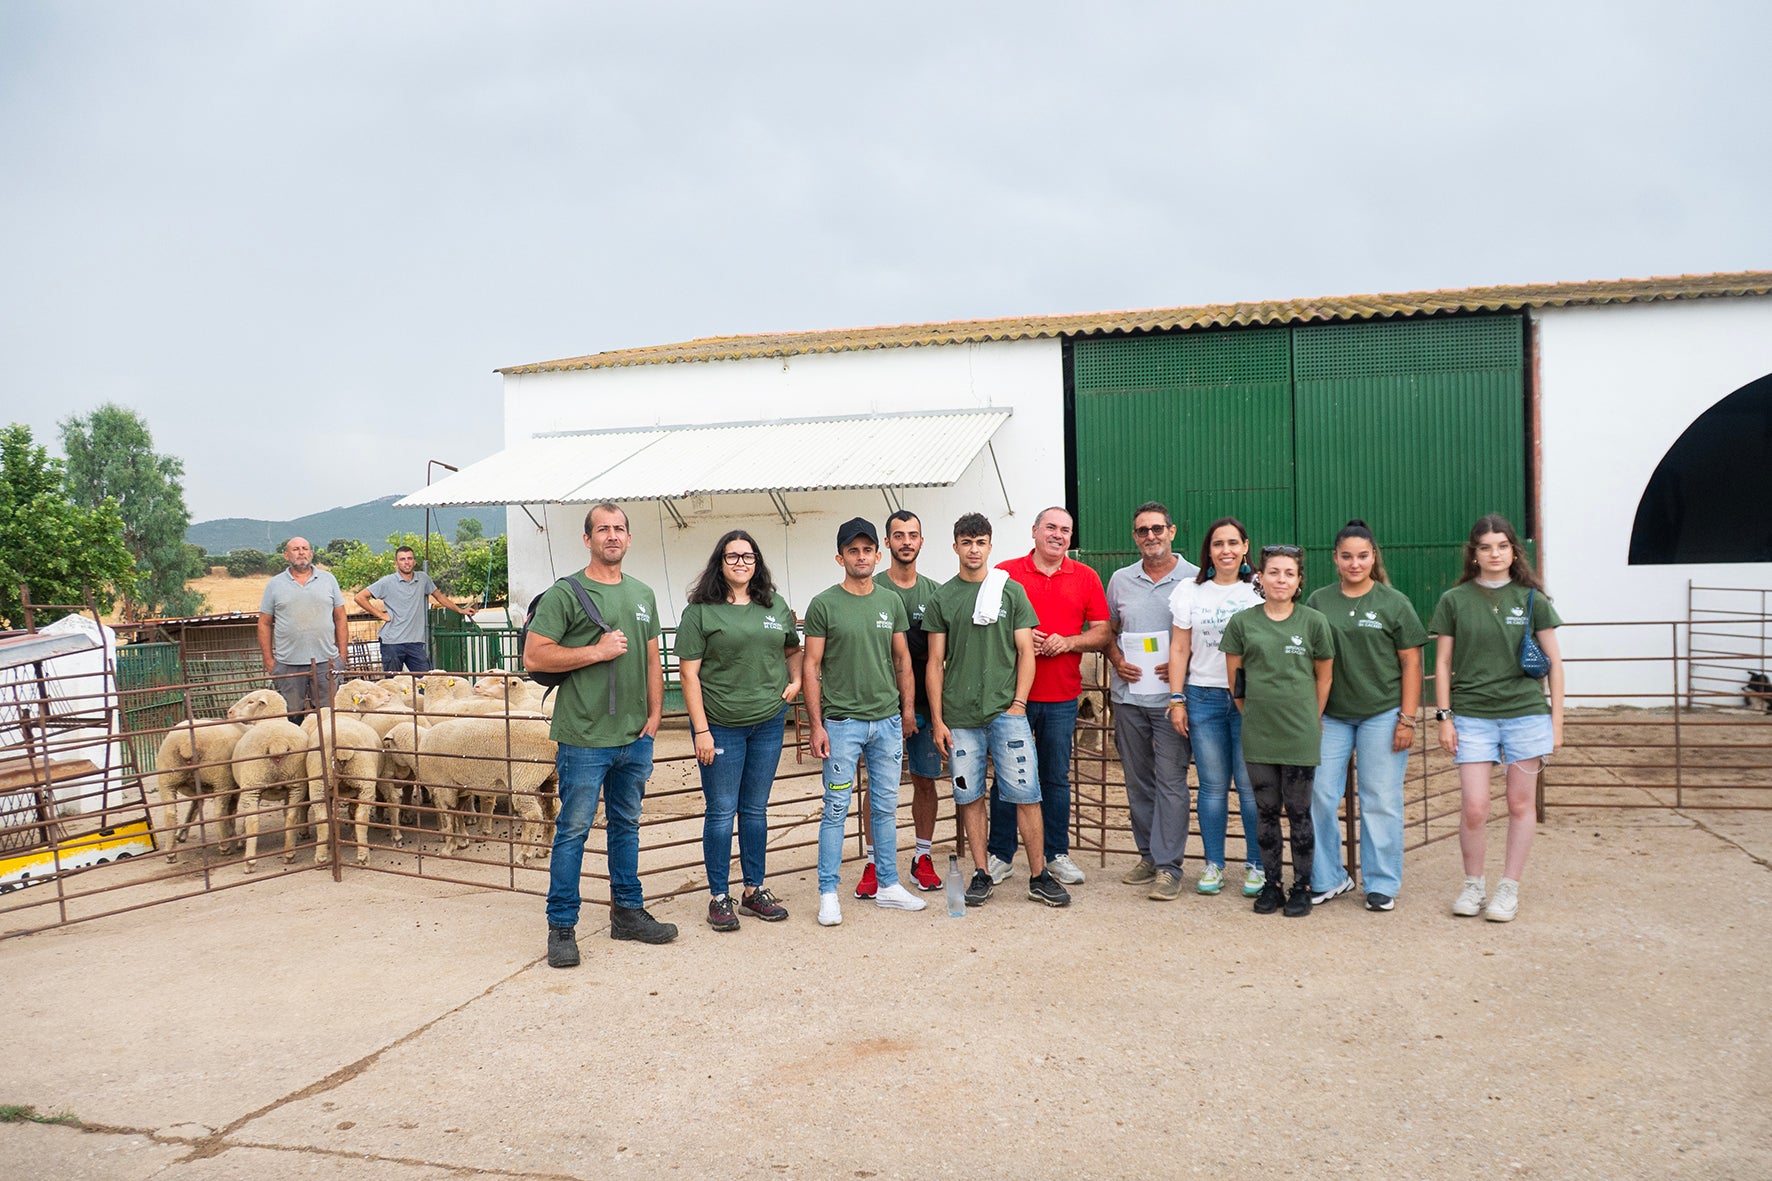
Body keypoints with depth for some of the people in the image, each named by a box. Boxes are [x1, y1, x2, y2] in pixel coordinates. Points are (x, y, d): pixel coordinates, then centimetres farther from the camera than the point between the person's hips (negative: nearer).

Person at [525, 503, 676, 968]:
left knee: (627, 826, 16)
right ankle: (562, 927, 10)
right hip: (585, 738, -6)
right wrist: (596, 651, -16)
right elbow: (533, 656, -11)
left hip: (635, 738, 6)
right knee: (573, 831, 0)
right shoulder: (565, 593, -6)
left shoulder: (642, 595, 13)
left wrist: (655, 713, 10)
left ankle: (628, 912, 28)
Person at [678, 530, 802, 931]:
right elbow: (689, 674, -8)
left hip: (768, 722, 4)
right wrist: (701, 730, -12)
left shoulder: (776, 606, 9)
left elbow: (793, 650, 24)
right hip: (720, 726, -4)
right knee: (722, 811, 3)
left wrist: (795, 681, 4)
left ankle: (755, 890, 24)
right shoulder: (701, 611, -5)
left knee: (756, 809, 13)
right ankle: (718, 897, 15)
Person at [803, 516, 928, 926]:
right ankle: (828, 894, 8)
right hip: (842, 722, -4)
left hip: (888, 721, 4)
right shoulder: (823, 605, -4)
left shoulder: (891, 602, 9)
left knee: (886, 807, 11)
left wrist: (908, 709, 11)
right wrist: (816, 725, -9)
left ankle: (887, 886, 22)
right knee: (836, 808, 0)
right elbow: (812, 667, -4)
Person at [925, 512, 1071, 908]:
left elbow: (1026, 653, 5)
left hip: (1006, 712, -1)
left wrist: (1018, 704, -6)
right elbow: (935, 663, 6)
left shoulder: (1011, 591, 5)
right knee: (969, 797, 6)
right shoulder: (942, 598, 6)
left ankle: (1039, 876, 7)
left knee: (1025, 793, -2)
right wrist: (937, 719, 0)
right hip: (959, 717, 1)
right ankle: (982, 874, 17)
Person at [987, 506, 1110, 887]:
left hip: (1062, 697, 2)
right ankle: (1001, 855, 15)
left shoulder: (1086, 577, 7)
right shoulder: (1005, 573, 2)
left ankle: (1056, 854, 21)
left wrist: (1067, 642, -10)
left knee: (1057, 778, 9)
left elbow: (1104, 633, 6)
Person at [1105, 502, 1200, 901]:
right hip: (1129, 695, 4)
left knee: (1171, 781, -5)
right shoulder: (1121, 580, 9)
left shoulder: (1195, 580, -2)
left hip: (1172, 696, -4)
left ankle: (1168, 867, 0)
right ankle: (1148, 856, 23)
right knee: (1137, 781, 11)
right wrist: (1117, 661, 0)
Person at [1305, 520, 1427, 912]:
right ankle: (1328, 879, 17)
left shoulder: (1394, 603, 0)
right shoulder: (1318, 601, 6)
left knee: (1380, 800, 3)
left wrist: (1407, 719, -5)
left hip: (1382, 714, -2)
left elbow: (1411, 663, 1)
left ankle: (1382, 884, 16)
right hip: (1331, 715, 2)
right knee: (1319, 796, 1)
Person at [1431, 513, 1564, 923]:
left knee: (1521, 803, 6)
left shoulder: (1531, 598, 4)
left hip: (1527, 713, 1)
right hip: (1472, 715, 0)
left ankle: (1509, 888, 19)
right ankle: (1473, 884, 16)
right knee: (1475, 808, -4)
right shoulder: (1454, 600, 3)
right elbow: (1442, 662, 6)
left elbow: (1553, 661, 7)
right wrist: (1444, 717, 1)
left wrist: (1557, 719, 3)